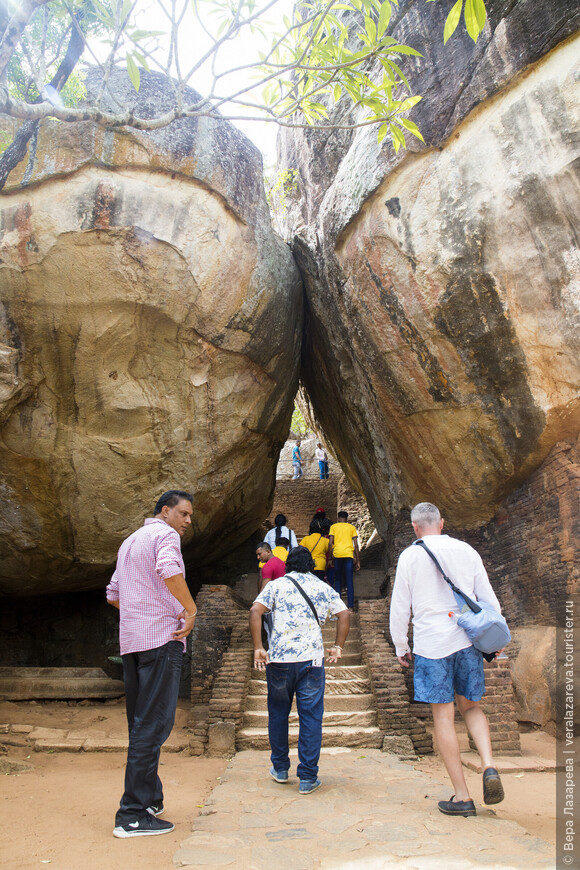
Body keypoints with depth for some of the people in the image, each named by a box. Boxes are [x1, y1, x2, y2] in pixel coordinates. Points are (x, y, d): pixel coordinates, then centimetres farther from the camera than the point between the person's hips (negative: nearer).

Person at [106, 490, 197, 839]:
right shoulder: (165, 534, -6)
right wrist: (191, 609, -18)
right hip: (162, 638, -9)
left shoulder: (130, 541, 23)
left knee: (142, 723, 16)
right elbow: (168, 569, -28)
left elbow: (113, 595, 27)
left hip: (131, 640, 9)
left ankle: (149, 798, 26)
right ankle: (133, 815, -2)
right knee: (154, 724, -5)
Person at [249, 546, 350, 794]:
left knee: (278, 714, 17)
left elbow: (255, 611, -7)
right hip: (312, 659, 0)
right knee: (311, 717, 7)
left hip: (278, 660, 0)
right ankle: (307, 778, 9)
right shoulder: (324, 588, 10)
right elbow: (344, 615, 4)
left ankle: (280, 768, 29)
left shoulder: (276, 585, 6)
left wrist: (258, 648, -6)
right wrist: (338, 647, 8)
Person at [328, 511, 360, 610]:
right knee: (349, 581, 3)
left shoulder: (333, 526, 11)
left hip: (337, 554, 0)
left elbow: (330, 543, 0)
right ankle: (350, 607, -2)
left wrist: (330, 558, 7)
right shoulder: (352, 527, 14)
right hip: (349, 555, 0)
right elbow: (356, 545, 8)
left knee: (338, 580, 11)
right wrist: (358, 561, 10)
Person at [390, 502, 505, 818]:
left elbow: (399, 607, 0)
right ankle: (488, 766, -2)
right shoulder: (466, 551, 6)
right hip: (467, 640, 3)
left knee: (444, 716, 4)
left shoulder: (410, 556, -3)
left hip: (431, 644, -3)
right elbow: (489, 600, 9)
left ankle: (462, 797, 8)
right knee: (471, 707, 19)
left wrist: (401, 647, 11)